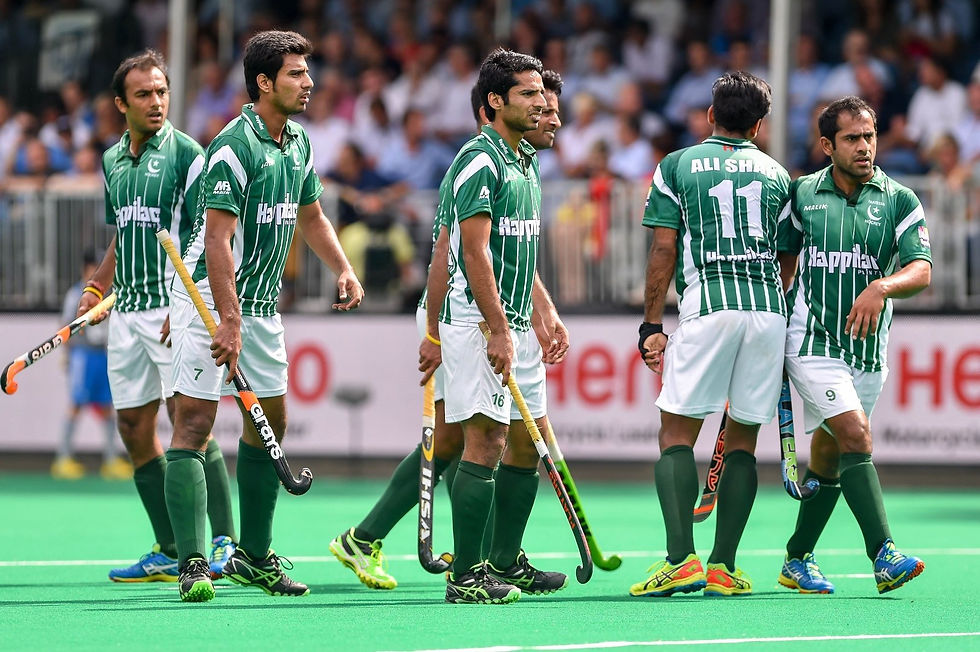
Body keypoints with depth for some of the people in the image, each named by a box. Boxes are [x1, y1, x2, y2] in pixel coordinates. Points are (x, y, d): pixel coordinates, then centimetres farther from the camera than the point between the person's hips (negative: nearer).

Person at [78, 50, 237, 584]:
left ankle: (225, 542, -9)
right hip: (126, 312, 7)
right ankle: (170, 552, 12)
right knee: (134, 429, 6)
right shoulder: (112, 161, 15)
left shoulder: (185, 154, -6)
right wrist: (96, 288, 15)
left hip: (174, 309, -7)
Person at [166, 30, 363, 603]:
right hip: (210, 297, -9)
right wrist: (229, 321, -27)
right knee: (195, 422, -11)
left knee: (270, 422, 13)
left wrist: (344, 270, 6)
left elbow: (311, 216, 22)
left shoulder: (299, 145, 8)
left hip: (262, 302, 9)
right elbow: (218, 239, -23)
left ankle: (255, 556, 22)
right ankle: (193, 564, -16)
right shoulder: (234, 147, -19)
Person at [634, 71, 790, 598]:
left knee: (677, 434, 1)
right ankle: (724, 568, 3)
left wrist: (652, 324, 5)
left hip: (707, 304, -3)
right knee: (742, 440, 8)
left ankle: (681, 559, -14)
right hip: (769, 308, 3)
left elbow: (664, 250, 3)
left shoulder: (677, 166, 10)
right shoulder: (775, 174, 17)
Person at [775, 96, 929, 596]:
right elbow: (783, 260, 14)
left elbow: (921, 270, -9)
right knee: (856, 434, -20)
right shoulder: (802, 194, 2)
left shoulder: (899, 200, 1)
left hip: (867, 348, 3)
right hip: (811, 342, -3)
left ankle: (797, 562, 26)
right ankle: (885, 557, -27)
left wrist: (881, 288, -29)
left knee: (829, 457, 11)